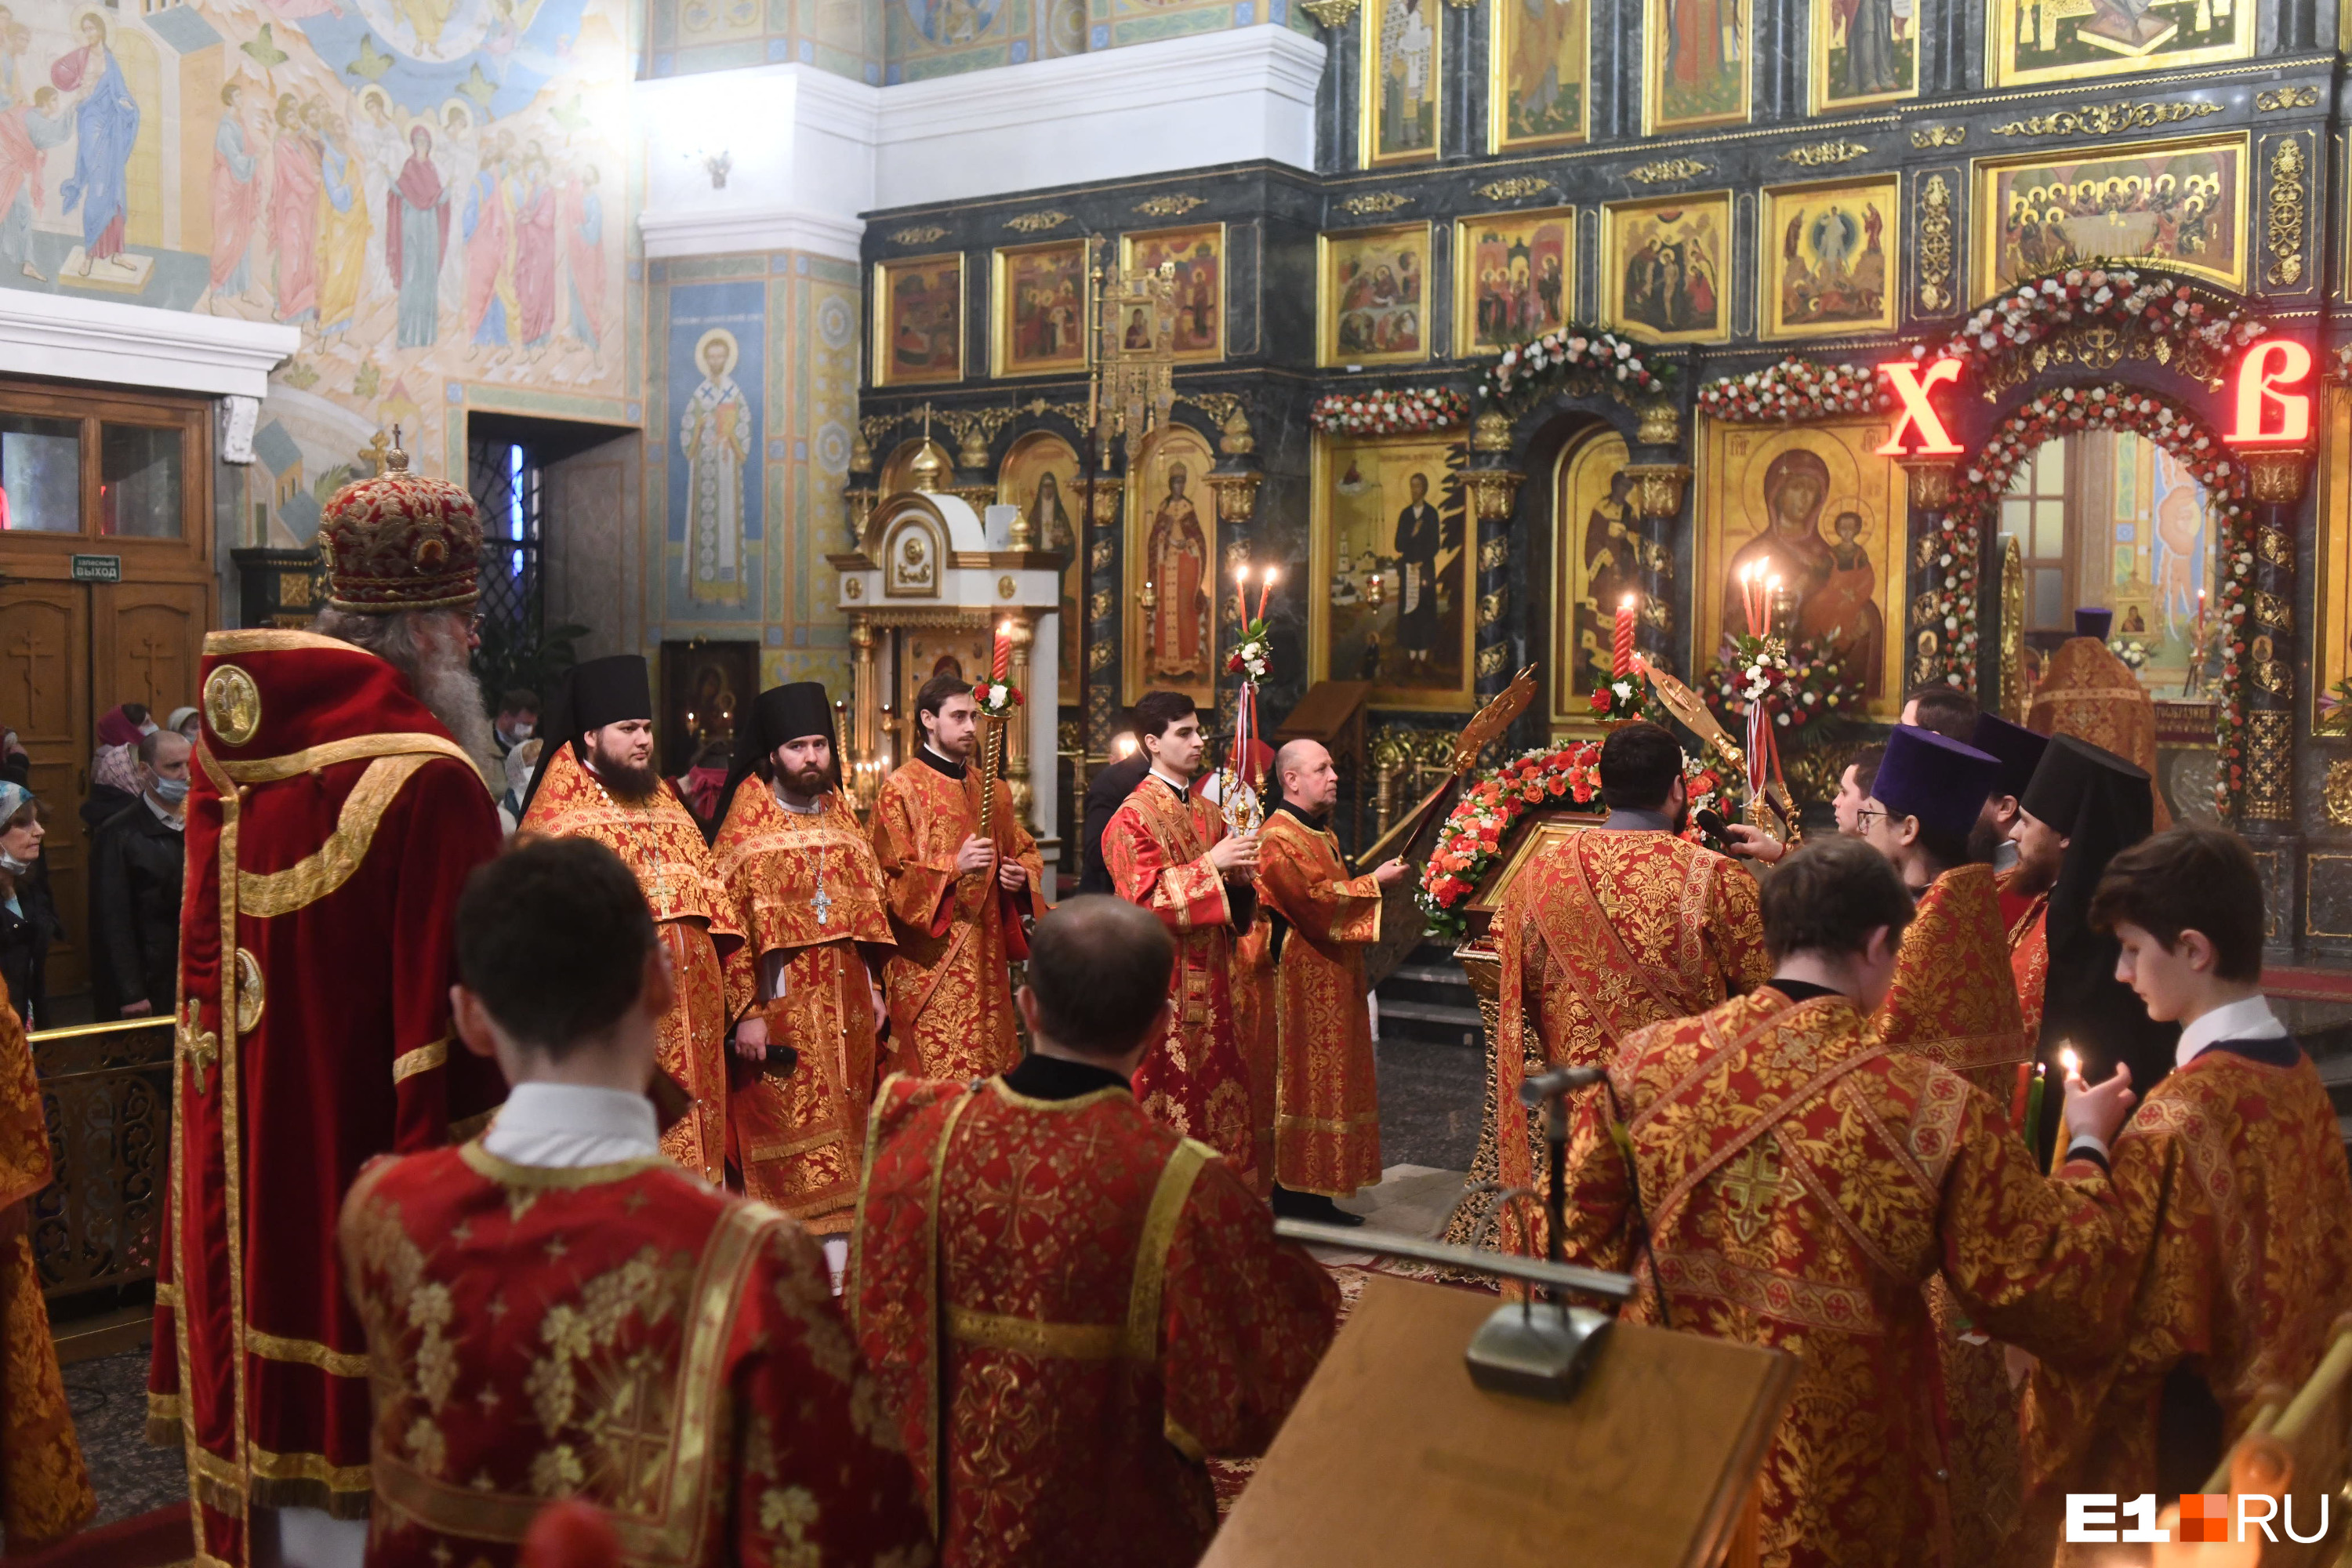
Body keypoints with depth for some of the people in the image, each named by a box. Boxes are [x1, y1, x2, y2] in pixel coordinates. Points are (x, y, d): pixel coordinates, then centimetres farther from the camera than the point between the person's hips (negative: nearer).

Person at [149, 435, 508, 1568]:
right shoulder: (428, 780, -21)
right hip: (372, 1171, -7)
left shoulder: (234, 746, 3)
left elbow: (210, 984, 12)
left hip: (249, 1166, 8)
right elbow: (457, 1021, -20)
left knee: (283, 1429, 20)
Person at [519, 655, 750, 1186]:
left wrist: (732, 990, 14)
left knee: (693, 1136, 10)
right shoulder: (560, 813, -2)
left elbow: (711, 896, 18)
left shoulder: (665, 800, 17)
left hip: (691, 1014, 6)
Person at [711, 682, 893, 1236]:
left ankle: (842, 1230, 17)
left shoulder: (840, 813, 11)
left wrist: (874, 987, 12)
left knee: (842, 1131, 9)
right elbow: (730, 920, -11)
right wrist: (746, 1013, -16)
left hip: (846, 1002, 6)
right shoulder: (747, 825, -6)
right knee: (790, 1132, -4)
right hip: (782, 1005, -5)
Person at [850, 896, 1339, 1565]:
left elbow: (871, 1330, -3)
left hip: (932, 1510, 4)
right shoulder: (1185, 1189, -28)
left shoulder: (917, 1133, -18)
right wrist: (1304, 1285, -2)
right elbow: (1255, 1401, -17)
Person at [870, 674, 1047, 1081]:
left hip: (986, 958, 6)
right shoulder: (900, 789, -3)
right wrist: (953, 865, -20)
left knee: (990, 1077, 6)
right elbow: (890, 876, -8)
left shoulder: (994, 790, 16)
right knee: (934, 1091, -8)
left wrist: (1021, 876, 1)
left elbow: (1025, 851, 24)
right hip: (928, 964, -6)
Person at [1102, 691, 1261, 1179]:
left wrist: (1239, 871, -3)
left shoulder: (1208, 813, 14)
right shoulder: (1133, 817, -8)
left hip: (1209, 976, 7)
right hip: (1161, 980, -7)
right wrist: (1210, 864, -20)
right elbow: (1143, 895, -17)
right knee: (1166, 1097, -4)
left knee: (1215, 1087, 8)